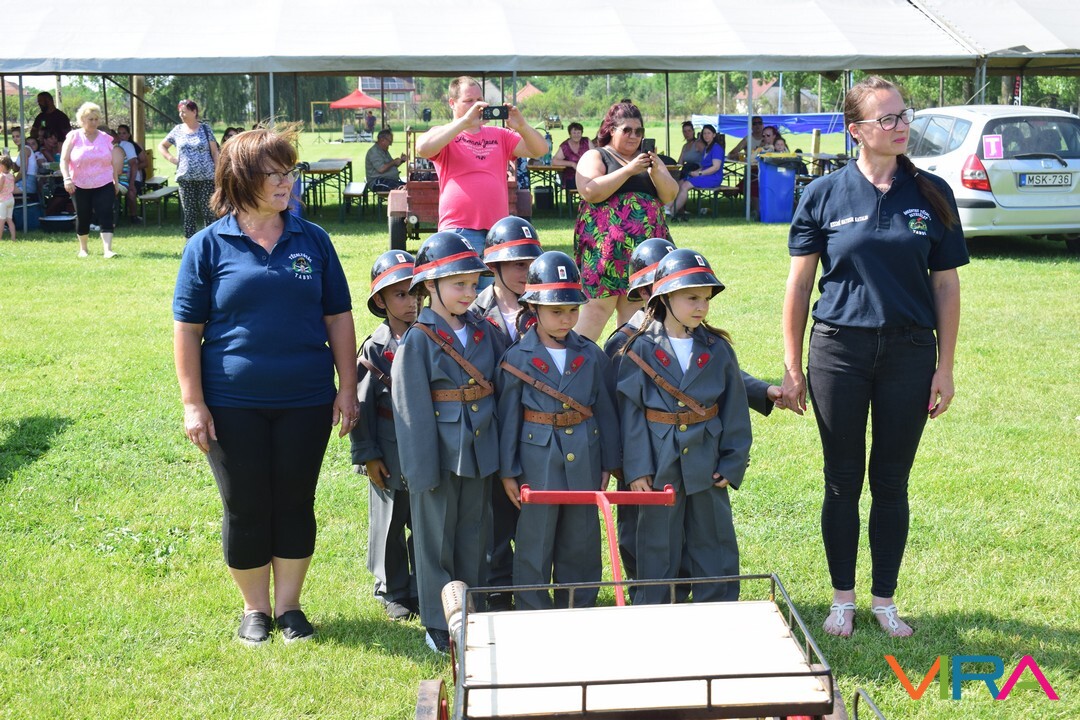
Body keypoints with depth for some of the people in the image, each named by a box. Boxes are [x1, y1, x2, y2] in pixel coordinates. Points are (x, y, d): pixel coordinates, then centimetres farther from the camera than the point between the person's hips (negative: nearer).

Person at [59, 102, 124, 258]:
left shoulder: (105, 138, 6)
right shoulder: (73, 137, 0)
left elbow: (114, 162, 13)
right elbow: (64, 160, -5)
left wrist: (116, 182, 12)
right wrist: (67, 178, -18)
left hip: (104, 185, 1)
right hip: (80, 186, -1)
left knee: (106, 216, -12)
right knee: (82, 218, 8)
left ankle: (108, 250, -18)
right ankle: (83, 248, 26)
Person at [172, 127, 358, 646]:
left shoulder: (312, 240, 4)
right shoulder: (209, 246, -3)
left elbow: (338, 317, 6)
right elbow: (187, 329, -3)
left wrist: (347, 388, 1)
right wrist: (192, 404, -7)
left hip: (306, 402, 2)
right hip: (234, 405, -2)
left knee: (296, 504, 10)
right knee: (246, 509, 7)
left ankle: (288, 605, 26)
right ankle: (254, 609, 25)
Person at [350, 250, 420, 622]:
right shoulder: (375, 349, -7)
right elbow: (362, 404, -6)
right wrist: (367, 454, -8)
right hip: (391, 452, -2)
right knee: (390, 524, 9)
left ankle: (423, 590, 26)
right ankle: (393, 592, 23)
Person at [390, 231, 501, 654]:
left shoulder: (483, 332, 6)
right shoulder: (418, 339, -10)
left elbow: (495, 389, 12)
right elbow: (412, 408, -11)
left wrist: (497, 453, 9)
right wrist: (422, 469, -13)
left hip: (480, 452, 5)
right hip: (440, 452, -5)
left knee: (475, 536, 14)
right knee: (436, 538, 6)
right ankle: (439, 625, 16)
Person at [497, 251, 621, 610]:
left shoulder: (591, 355, 4)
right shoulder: (517, 358, -3)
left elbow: (606, 410, 9)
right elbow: (508, 416, 0)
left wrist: (608, 464, 9)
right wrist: (507, 472, -1)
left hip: (584, 459, 3)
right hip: (538, 459, -3)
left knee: (581, 543, 10)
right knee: (535, 544, 4)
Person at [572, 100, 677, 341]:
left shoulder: (647, 159, 20)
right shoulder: (595, 157, 5)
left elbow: (670, 196, 9)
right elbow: (590, 192, -13)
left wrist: (656, 172, -10)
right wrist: (628, 170, -15)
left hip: (644, 247, 5)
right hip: (605, 246, -5)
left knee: (634, 308, 3)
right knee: (599, 305, -11)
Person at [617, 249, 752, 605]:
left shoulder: (718, 349, 1)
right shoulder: (641, 349, -5)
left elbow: (735, 410, 5)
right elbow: (631, 412, -4)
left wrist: (732, 463, 0)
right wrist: (637, 468, -8)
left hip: (707, 464, 2)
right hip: (659, 463, -2)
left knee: (714, 545, 9)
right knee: (658, 549, 8)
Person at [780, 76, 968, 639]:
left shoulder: (931, 195, 2)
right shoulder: (825, 195, -2)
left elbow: (946, 285, 5)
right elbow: (798, 284, 1)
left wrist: (945, 366, 1)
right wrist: (792, 366, 0)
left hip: (909, 353, 1)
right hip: (839, 351, -1)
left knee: (892, 482, 10)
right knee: (843, 481, 8)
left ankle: (884, 599, 24)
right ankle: (842, 598, 23)